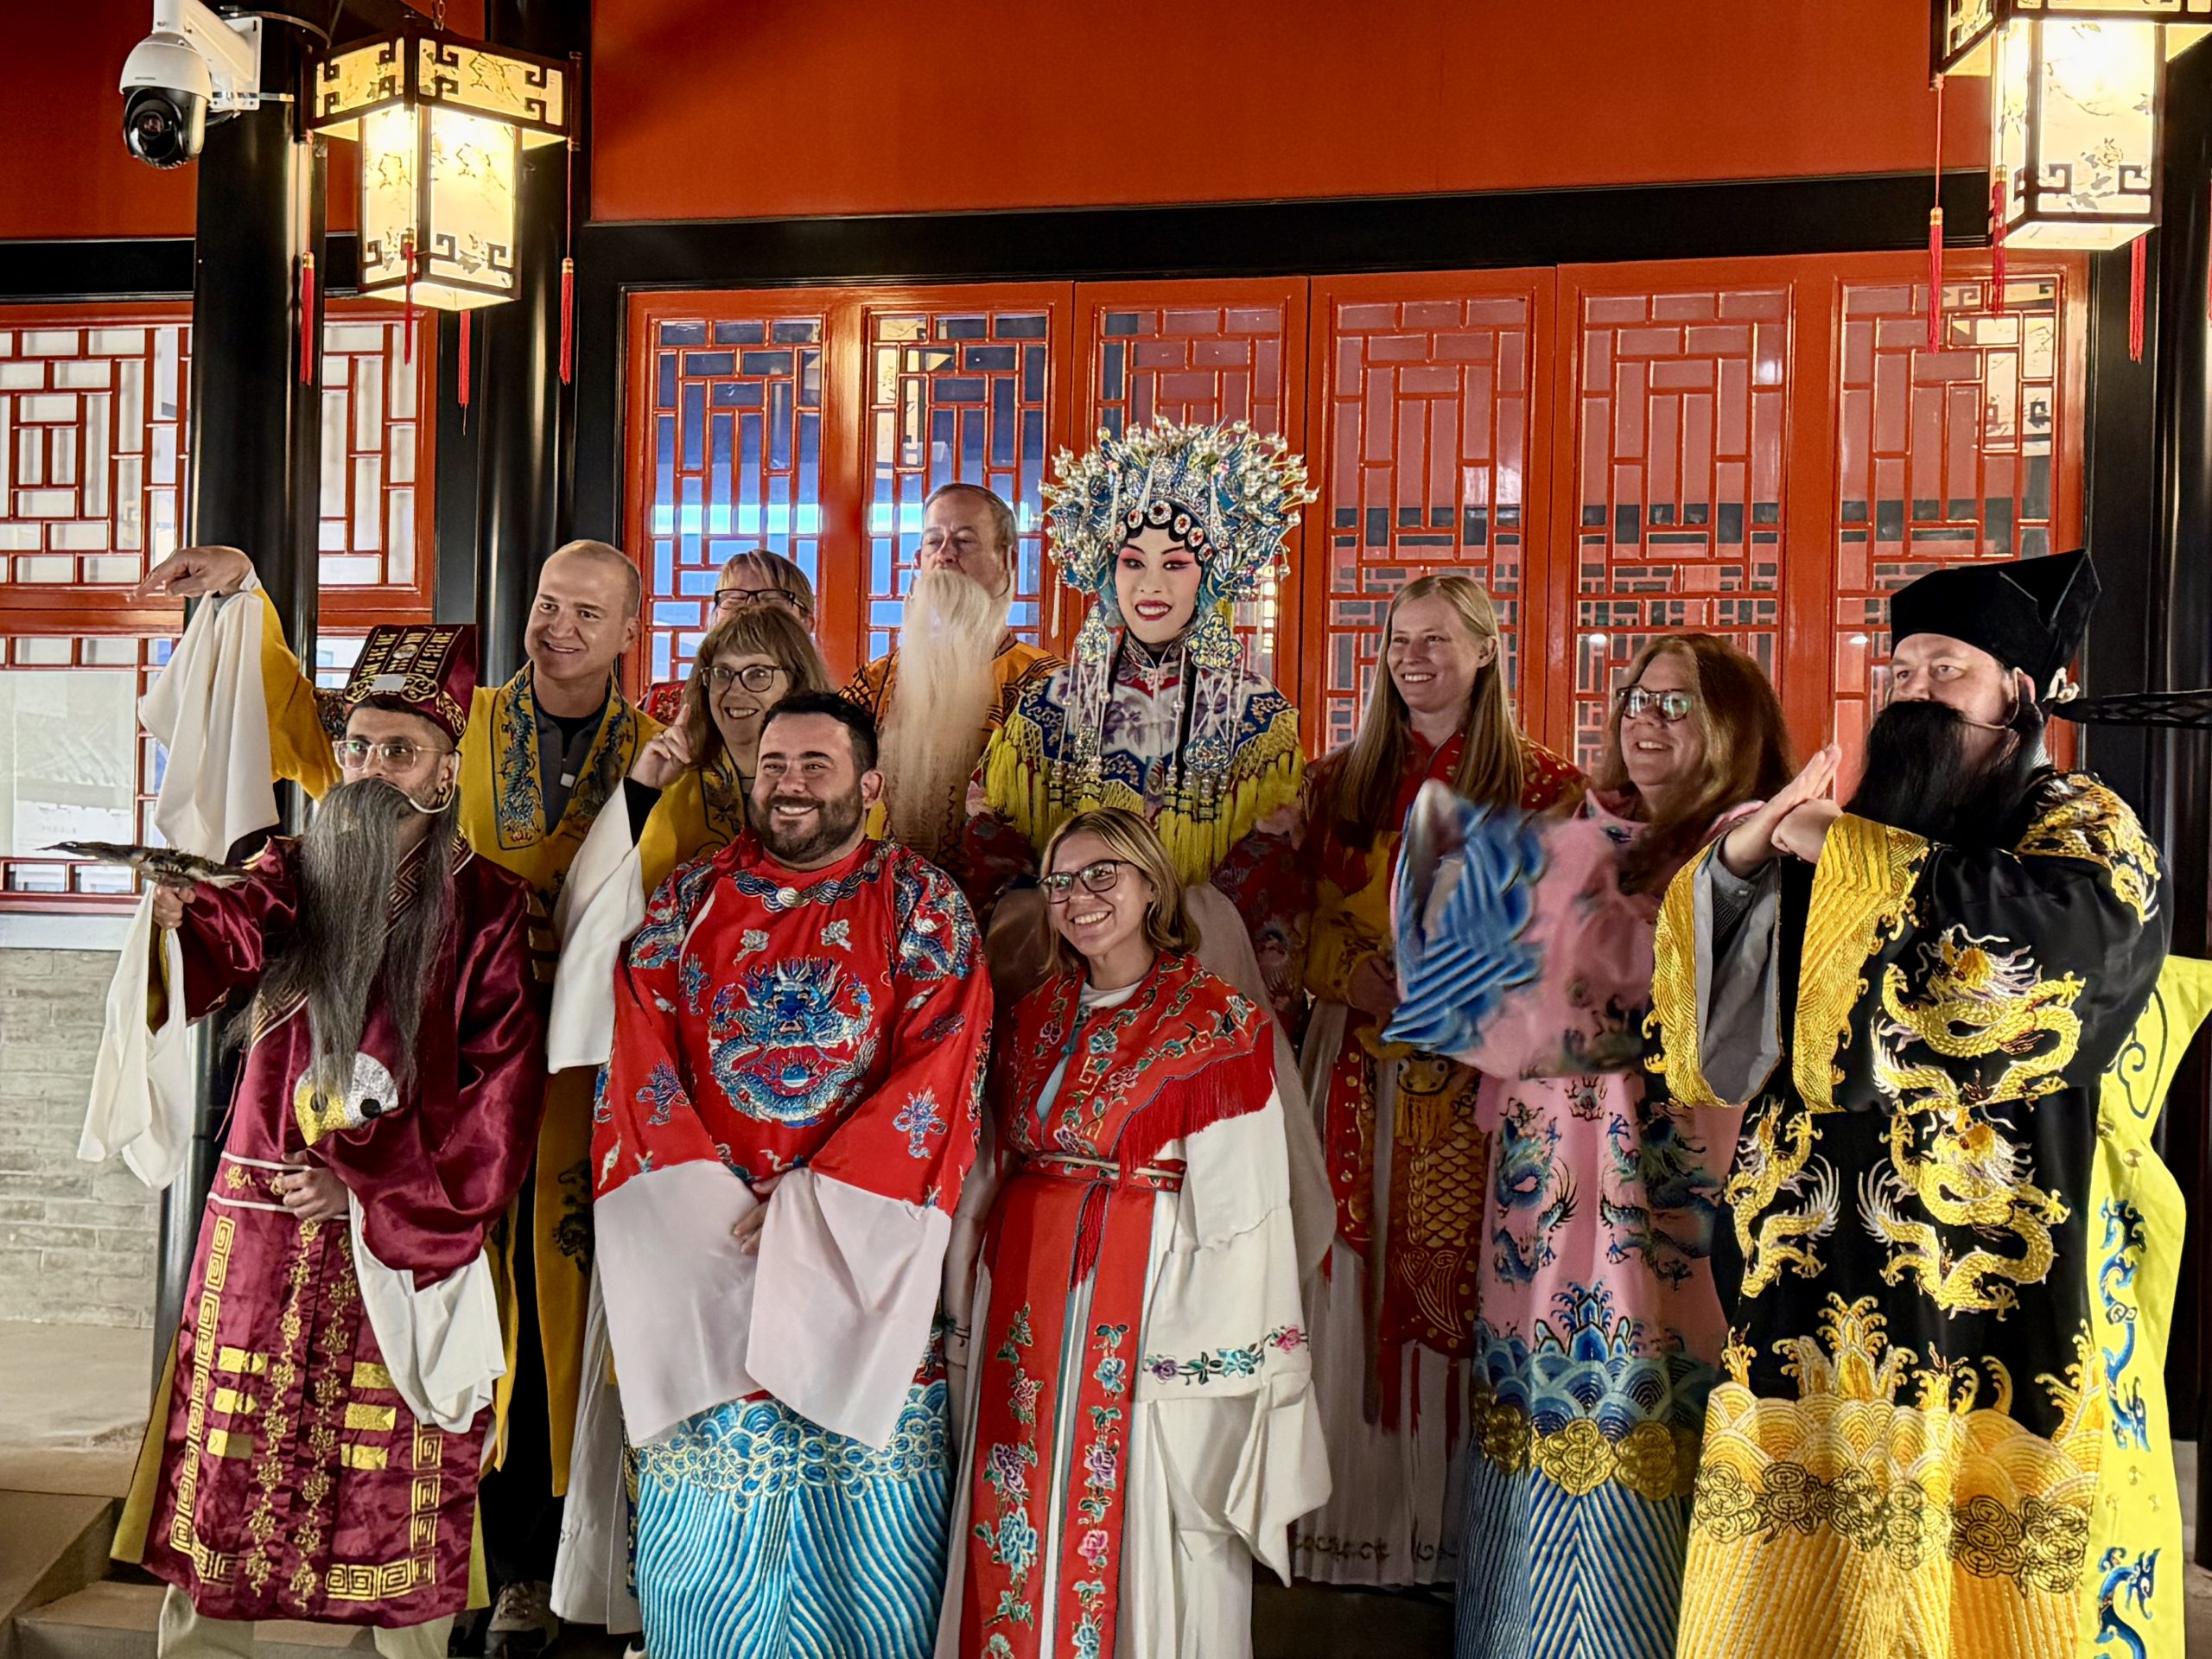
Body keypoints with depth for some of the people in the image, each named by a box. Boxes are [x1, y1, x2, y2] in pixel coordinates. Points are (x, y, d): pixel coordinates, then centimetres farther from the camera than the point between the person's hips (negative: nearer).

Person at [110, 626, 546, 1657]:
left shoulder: (486, 904, 1)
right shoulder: (293, 870, 6)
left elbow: (504, 1086, -3)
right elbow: (239, 933, -17)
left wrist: (367, 1185, -10)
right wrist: (187, 915, -41)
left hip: (401, 1241, -1)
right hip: (261, 1221, 2)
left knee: (396, 1487, 3)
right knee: (225, 1469, 4)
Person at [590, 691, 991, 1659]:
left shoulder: (923, 906, 1)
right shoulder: (689, 899, 8)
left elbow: (935, 1076, -8)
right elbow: (640, 1060, 2)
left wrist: (805, 1204, -14)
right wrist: (713, 1204, -11)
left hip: (857, 1248, -2)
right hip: (695, 1246, 2)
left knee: (862, 1516, 2)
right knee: (705, 1518, 6)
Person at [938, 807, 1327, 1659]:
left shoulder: (1215, 1022, -7)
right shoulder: (1035, 1018, 10)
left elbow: (1236, 1204, -11)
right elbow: (992, 1170, 14)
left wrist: (1210, 1350, -16)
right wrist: (975, 1299, 9)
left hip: (1143, 1301, -5)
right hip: (1028, 1305, 5)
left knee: (1138, 1519, 3)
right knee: (1022, 1525, 11)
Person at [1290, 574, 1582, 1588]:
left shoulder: (1545, 787, 3)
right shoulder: (1342, 782, 12)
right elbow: (1314, 924, 12)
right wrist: (1363, 979, -7)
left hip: (1483, 1072, -2)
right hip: (1361, 1067, 3)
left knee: (1462, 1283, -1)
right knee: (1356, 1275, 3)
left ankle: (1451, 1524, 12)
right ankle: (1357, 1516, 15)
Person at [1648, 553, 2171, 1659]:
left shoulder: (2079, 823, 6)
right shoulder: (1862, 836, 18)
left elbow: (2077, 927, -19)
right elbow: (1719, 1002, 13)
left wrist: (1845, 853, -13)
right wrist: (1744, 856, -6)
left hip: (1975, 1261, -4)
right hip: (1815, 1254, 4)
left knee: (1965, 1564, -2)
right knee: (1799, 1564, 4)